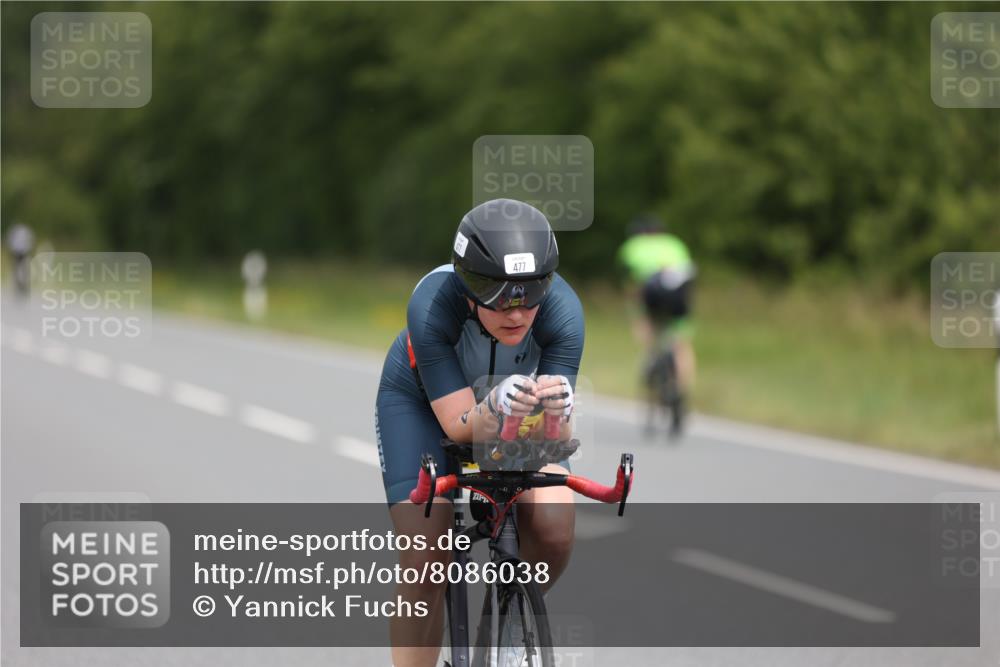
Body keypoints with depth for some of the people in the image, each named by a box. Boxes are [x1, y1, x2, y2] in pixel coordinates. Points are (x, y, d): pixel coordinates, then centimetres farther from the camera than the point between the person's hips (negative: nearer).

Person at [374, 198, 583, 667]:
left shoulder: (563, 311, -34)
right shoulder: (432, 306, -38)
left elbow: (556, 439, -33)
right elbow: (459, 425, -36)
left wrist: (555, 411, -56)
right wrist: (495, 408, -58)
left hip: (516, 399, 2)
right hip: (422, 400, -2)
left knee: (554, 531, -20)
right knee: (426, 562, -17)